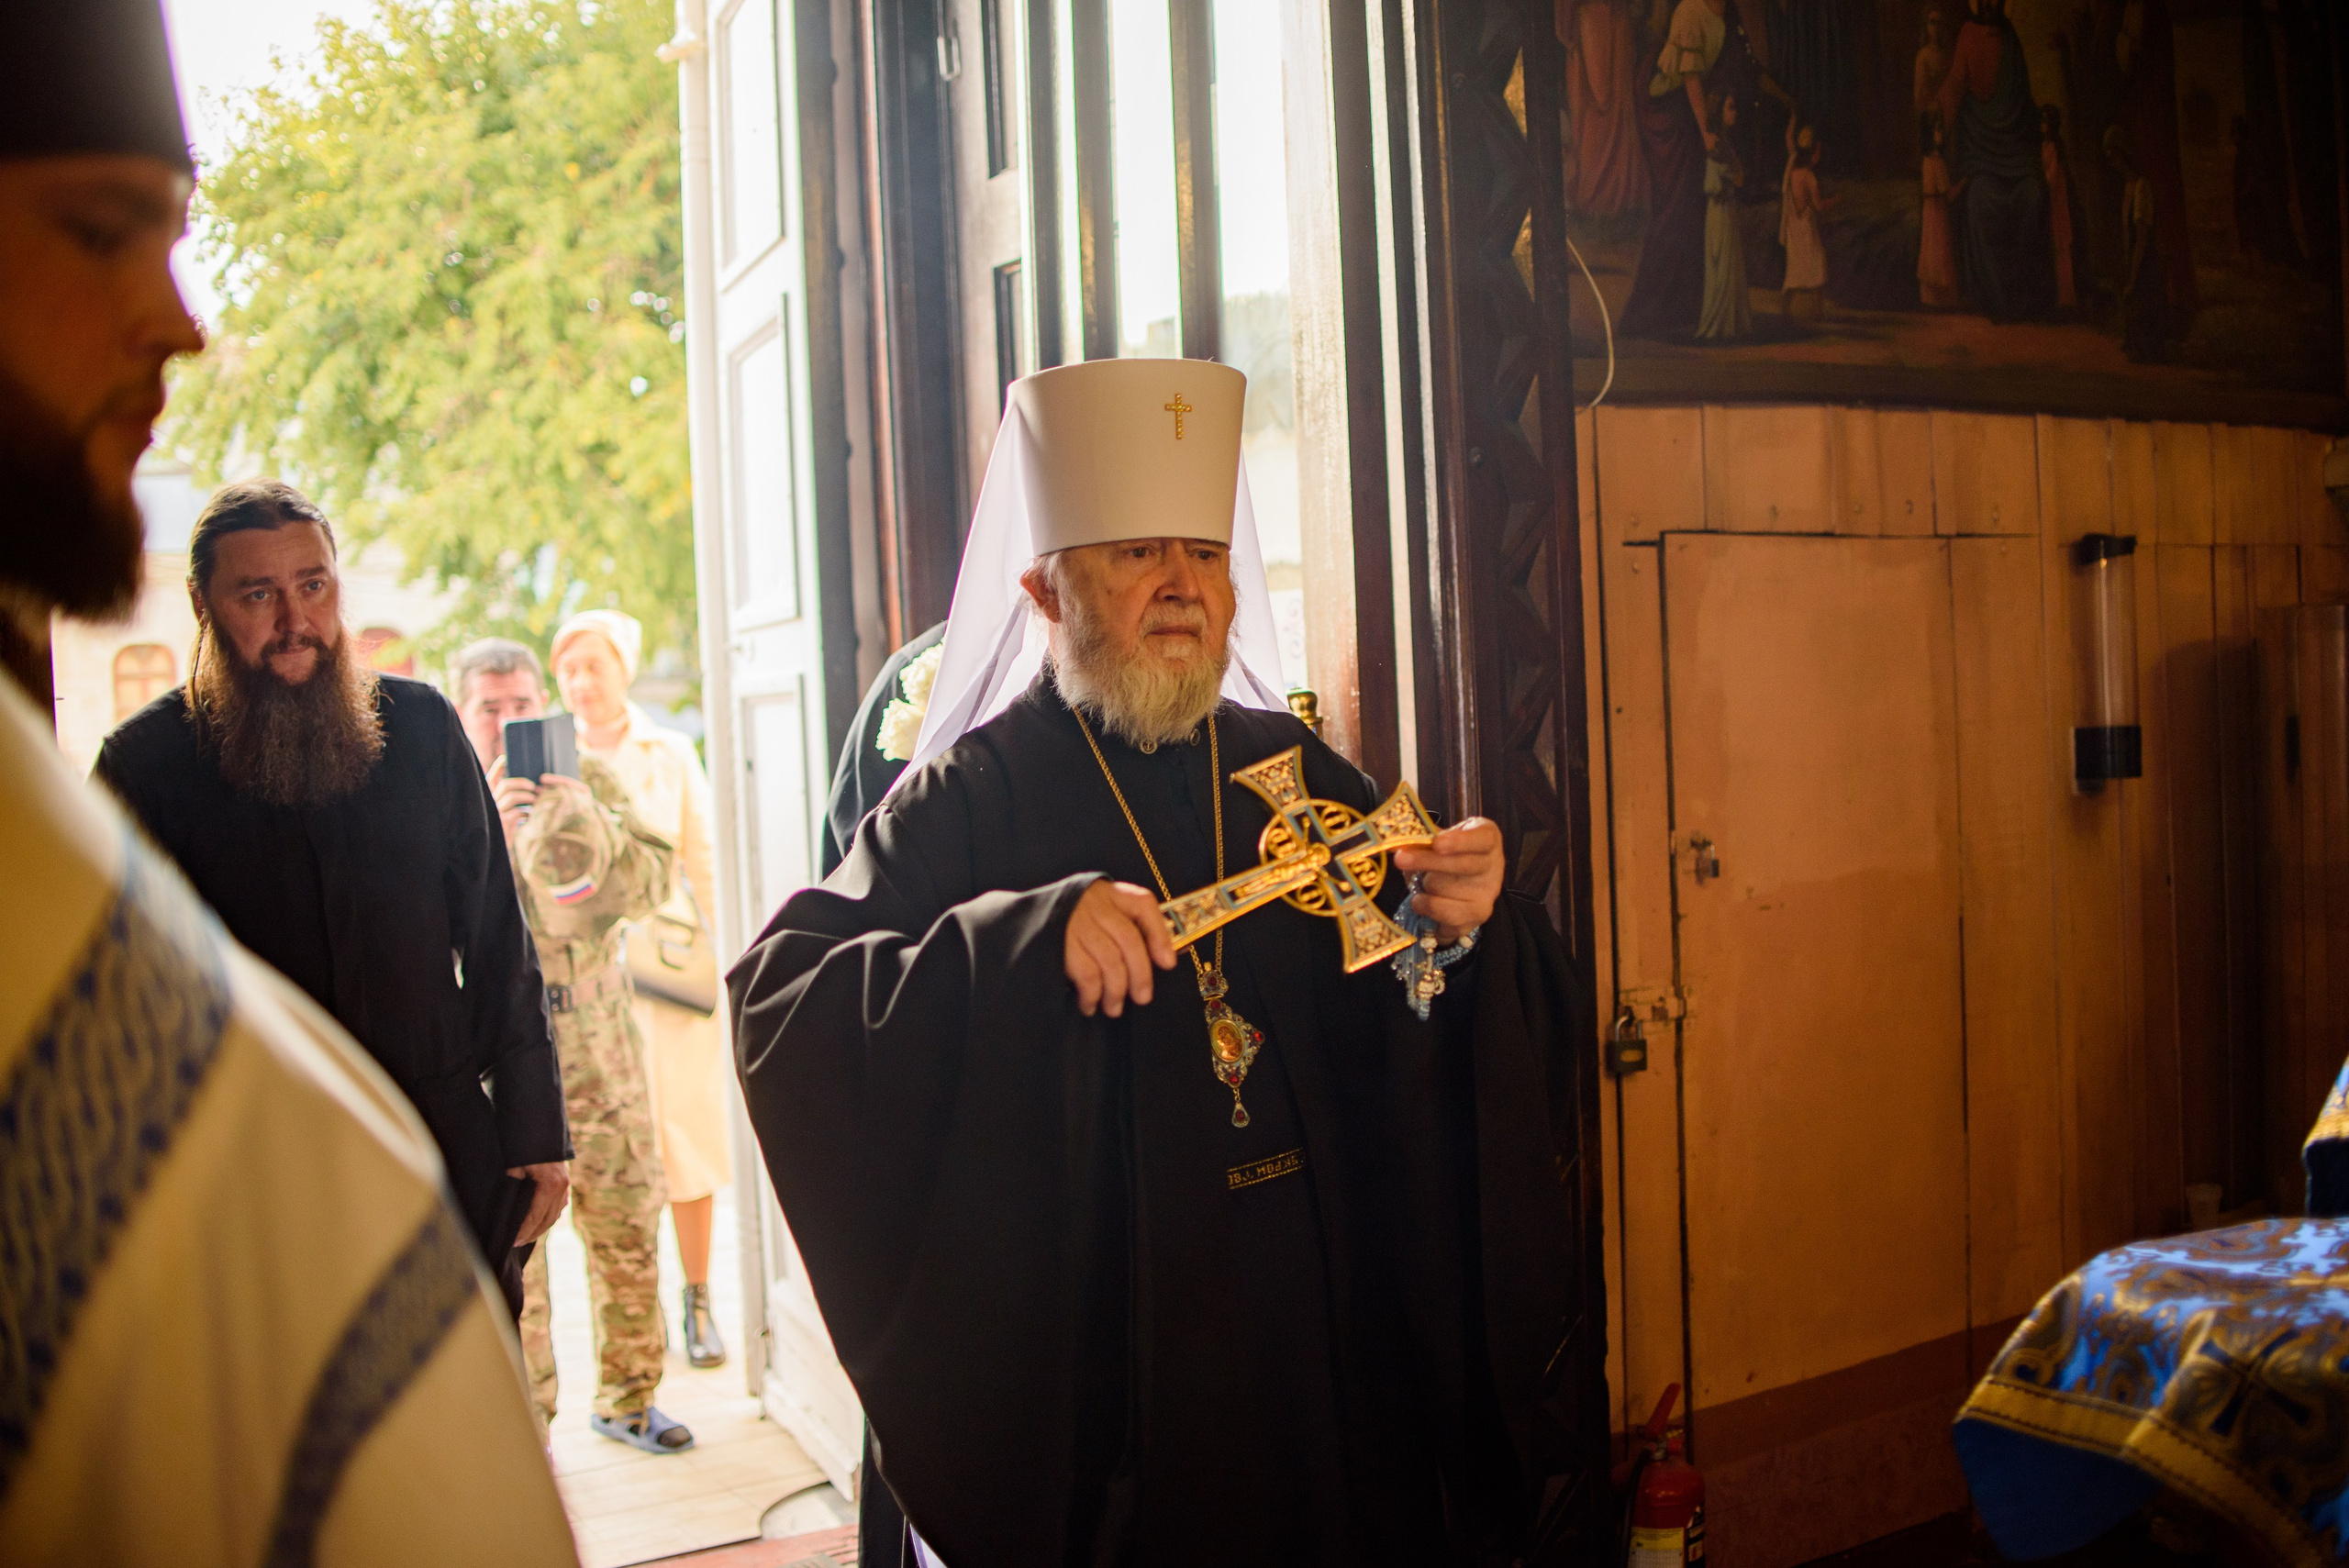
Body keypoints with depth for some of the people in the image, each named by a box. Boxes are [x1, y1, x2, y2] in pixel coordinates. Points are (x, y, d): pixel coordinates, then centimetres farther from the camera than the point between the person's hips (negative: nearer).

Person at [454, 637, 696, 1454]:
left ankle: (627, 1396, 27)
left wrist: (585, 825, -18)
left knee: (628, 1224, 9)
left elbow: (656, 880, -2)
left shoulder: (588, 781, 7)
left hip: (600, 1045, 3)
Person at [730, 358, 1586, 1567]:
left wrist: (1455, 927, -16)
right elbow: (780, 1008, -19)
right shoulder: (971, 799, -6)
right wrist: (1031, 936, -29)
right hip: (1086, 1365, -4)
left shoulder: (1295, 770, 7)